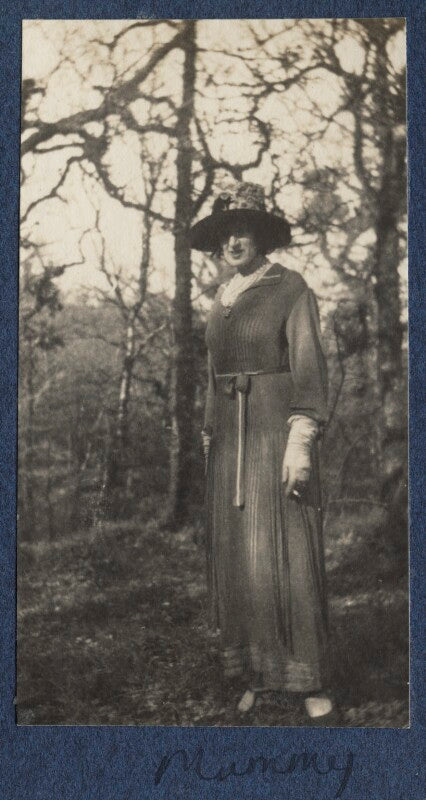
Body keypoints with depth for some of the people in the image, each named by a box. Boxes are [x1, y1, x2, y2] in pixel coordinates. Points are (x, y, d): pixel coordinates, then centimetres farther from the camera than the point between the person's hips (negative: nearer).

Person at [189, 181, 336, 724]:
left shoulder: (291, 288, -4)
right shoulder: (221, 301, 16)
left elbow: (309, 367, -12)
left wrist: (300, 442, -21)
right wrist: (212, 440, 16)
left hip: (277, 430, -6)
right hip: (230, 439, 7)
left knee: (287, 555, -9)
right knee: (237, 553, 5)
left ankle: (311, 684, -2)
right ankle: (257, 672, 15)